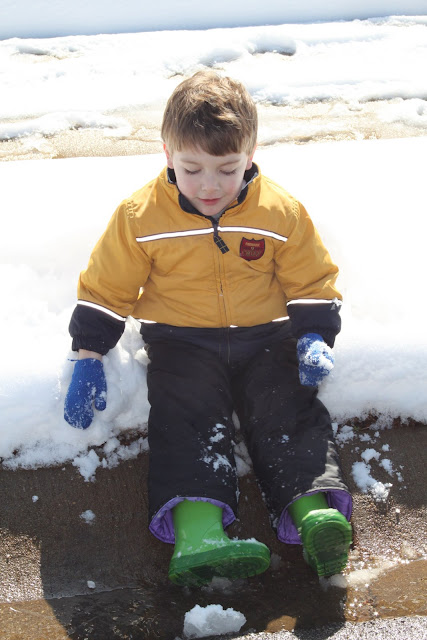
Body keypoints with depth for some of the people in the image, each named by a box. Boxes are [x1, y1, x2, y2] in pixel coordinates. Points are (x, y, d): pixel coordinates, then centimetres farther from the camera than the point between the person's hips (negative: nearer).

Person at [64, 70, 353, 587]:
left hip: (265, 338, 2)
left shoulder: (282, 212, -2)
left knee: (290, 410, -19)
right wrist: (88, 357, -6)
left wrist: (314, 337, -9)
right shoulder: (140, 216, -5)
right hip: (181, 343, -1)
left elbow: (312, 282, 7)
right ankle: (196, 531, -37)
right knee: (187, 417, -24)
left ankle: (315, 510, -29)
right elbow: (106, 287, 2)